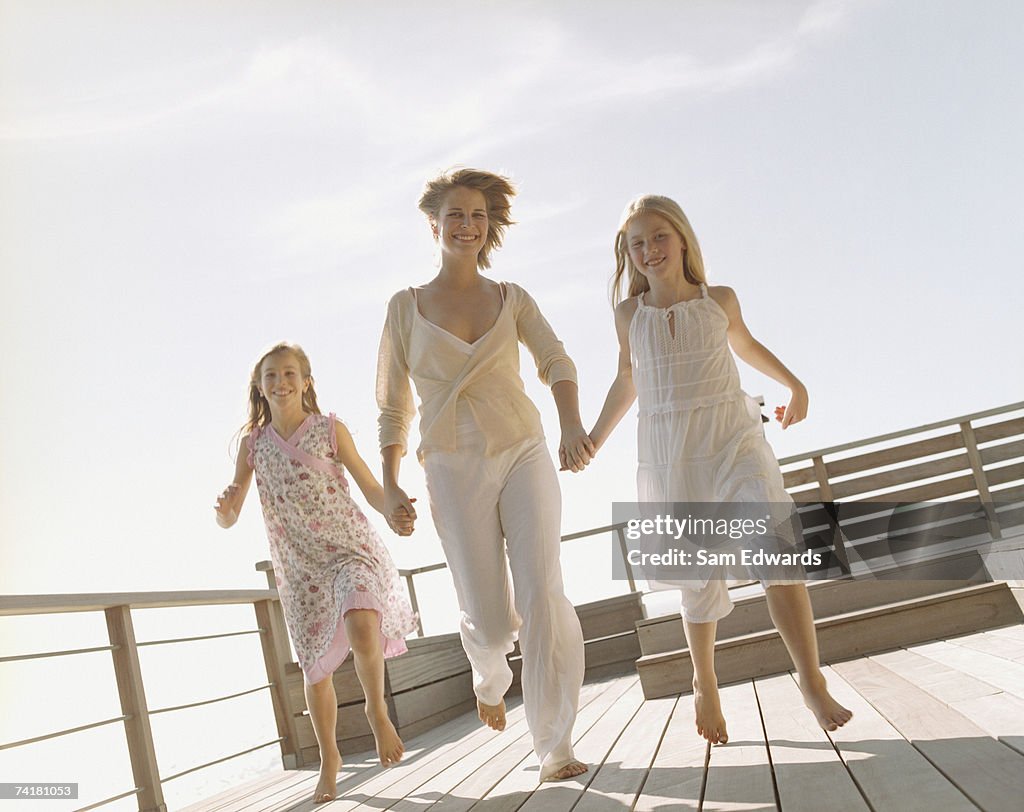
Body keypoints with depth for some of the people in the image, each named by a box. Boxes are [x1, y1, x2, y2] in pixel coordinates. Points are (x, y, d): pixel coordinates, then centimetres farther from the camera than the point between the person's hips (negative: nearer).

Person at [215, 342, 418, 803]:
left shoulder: (330, 429, -2)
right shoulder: (253, 443, 4)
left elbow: (371, 488, 1)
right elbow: (228, 519, 2)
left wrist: (392, 515, -20)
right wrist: (225, 510, -22)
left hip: (350, 548, -3)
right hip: (297, 567, 3)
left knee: (361, 626, -30)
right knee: (315, 667, 8)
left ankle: (377, 710, -2)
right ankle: (329, 758, 29)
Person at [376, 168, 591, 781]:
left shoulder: (512, 299, 9)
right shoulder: (407, 307, 7)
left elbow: (556, 361, -8)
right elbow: (393, 406, 9)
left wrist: (573, 426, -27)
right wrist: (390, 485, -1)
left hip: (524, 456, 1)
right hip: (455, 471, -1)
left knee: (542, 596, -14)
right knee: (490, 621, -4)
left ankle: (555, 747, -4)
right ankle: (490, 677, 34)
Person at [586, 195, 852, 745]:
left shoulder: (721, 300, 3)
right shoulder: (630, 314, 3)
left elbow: (746, 346, 23)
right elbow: (626, 380, 18)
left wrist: (796, 386, 18)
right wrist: (594, 439, 20)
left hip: (734, 443, 0)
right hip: (670, 458, 1)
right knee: (699, 581, 5)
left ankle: (813, 684, -13)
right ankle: (705, 687, 28)